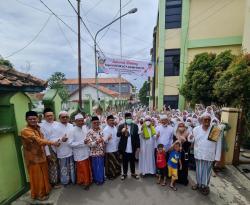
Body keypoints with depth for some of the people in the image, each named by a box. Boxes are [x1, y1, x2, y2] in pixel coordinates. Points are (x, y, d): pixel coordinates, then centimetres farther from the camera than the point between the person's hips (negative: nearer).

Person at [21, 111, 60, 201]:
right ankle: (38, 194, 32)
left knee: (44, 174, 21)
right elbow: (38, 140, -34)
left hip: (41, 155, 7)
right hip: (33, 158, -7)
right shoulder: (25, 131, -22)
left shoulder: (37, 128, 4)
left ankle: (45, 190, 41)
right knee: (37, 176, 11)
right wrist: (52, 143, -40)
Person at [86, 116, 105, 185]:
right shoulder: (90, 132, -17)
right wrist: (97, 142, -35)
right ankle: (97, 179, 33)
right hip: (95, 153, -6)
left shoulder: (100, 130, 3)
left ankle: (101, 178, 41)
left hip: (101, 152, 6)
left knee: (101, 167, 20)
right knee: (96, 167, 10)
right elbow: (90, 144, -21)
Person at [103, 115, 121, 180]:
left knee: (117, 162, 23)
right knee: (110, 163, 10)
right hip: (109, 150, -7)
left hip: (116, 149, 7)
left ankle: (117, 173, 43)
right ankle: (110, 175, 31)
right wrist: (107, 138, -44)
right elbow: (105, 141, -24)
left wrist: (118, 145, 11)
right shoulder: (106, 129, -19)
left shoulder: (115, 127, 1)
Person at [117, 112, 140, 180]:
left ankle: (133, 173, 37)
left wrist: (138, 147, 0)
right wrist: (122, 131, -37)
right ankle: (124, 173, 34)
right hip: (124, 148, -1)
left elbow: (137, 137, 0)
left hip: (132, 148, 1)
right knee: (125, 161, 15)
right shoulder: (121, 126, -6)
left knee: (132, 161, 17)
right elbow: (118, 135, -16)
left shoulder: (135, 126, -2)